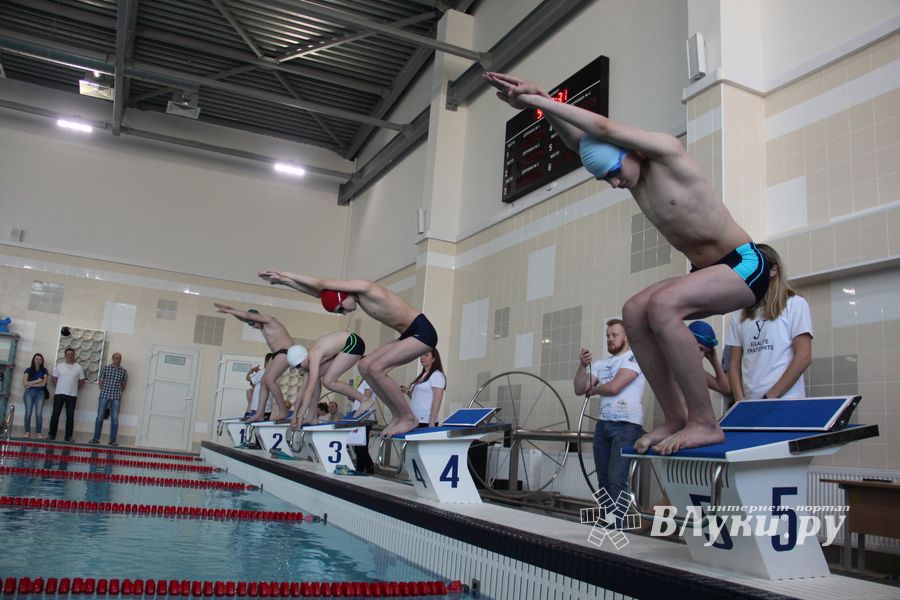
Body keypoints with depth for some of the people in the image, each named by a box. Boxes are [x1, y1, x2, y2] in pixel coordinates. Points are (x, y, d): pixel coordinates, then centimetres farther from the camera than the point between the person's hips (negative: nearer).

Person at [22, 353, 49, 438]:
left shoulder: (44, 370, 8)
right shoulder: (28, 370, 10)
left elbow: (43, 383, -3)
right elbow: (24, 383, 1)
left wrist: (31, 384, -4)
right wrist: (36, 381, -7)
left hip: (40, 393, -1)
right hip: (29, 393, 1)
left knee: (39, 414, -9)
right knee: (28, 412, -6)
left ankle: (38, 433, -8)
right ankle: (27, 432, -1)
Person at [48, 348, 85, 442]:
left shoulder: (79, 368, 3)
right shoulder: (59, 366, 5)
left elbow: (81, 381, 9)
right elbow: (54, 378, 11)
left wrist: (74, 389, 7)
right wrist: (58, 388, 6)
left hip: (72, 395, 0)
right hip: (59, 394, 0)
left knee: (70, 416, 1)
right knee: (55, 414, 0)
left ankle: (68, 436, 6)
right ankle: (51, 434, 8)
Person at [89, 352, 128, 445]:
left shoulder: (123, 371, 4)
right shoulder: (105, 368, 2)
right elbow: (101, 382, 7)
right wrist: (104, 391, 8)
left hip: (116, 397, 1)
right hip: (104, 395, -1)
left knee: (115, 419, 0)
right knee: (100, 417, 1)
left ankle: (112, 440, 4)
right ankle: (96, 438, 10)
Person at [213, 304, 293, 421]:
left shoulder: (268, 319, -11)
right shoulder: (262, 326, 15)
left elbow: (247, 315, -18)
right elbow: (243, 318, 17)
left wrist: (228, 311, -11)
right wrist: (230, 310, 2)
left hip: (285, 352, -10)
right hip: (276, 354, 10)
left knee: (269, 379, -20)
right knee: (264, 381, 4)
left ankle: (283, 412, -17)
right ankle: (260, 414, 4)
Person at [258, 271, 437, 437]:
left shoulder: (365, 288, -19)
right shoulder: (359, 297, 7)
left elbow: (322, 284, -16)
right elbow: (319, 292, 12)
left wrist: (287, 274, -6)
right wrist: (284, 281, 10)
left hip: (422, 332, -10)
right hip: (409, 335, 10)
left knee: (376, 368, -19)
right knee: (365, 366, 3)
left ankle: (408, 418, -9)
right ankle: (397, 415, 7)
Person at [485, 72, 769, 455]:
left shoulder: (667, 153, -14)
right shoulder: (631, 179, 6)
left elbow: (604, 128, -24)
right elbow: (579, 140, -4)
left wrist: (538, 100, -19)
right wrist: (539, 103, -18)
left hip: (745, 263, -8)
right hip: (706, 271, 9)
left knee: (662, 305, -30)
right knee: (634, 313, -8)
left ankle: (704, 423, -22)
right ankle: (675, 418, -4)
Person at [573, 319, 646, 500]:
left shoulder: (634, 357, -3)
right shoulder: (600, 364, 17)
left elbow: (613, 387, -14)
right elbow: (579, 390, 10)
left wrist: (593, 390, 6)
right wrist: (583, 365, -5)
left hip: (626, 425, -7)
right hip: (603, 424, 7)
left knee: (616, 481, -13)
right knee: (603, 480, 8)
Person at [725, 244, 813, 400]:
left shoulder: (795, 304, 2)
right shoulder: (740, 315, 11)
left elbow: (804, 357, -5)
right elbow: (734, 363, 9)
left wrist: (770, 397, -10)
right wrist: (740, 400, -7)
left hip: (785, 402, -3)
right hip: (750, 404, 3)